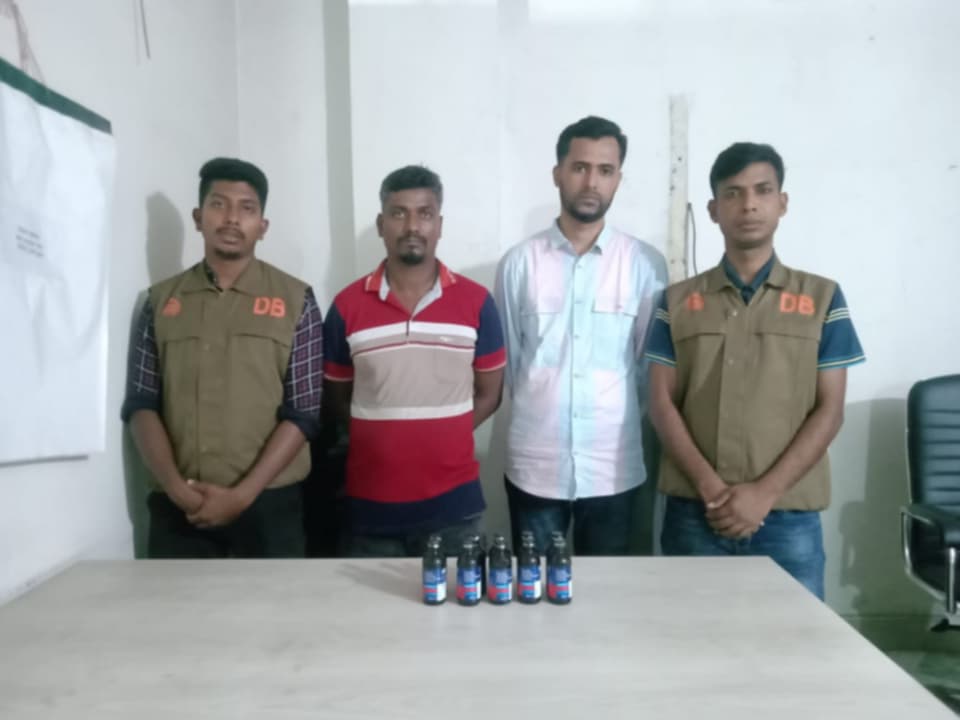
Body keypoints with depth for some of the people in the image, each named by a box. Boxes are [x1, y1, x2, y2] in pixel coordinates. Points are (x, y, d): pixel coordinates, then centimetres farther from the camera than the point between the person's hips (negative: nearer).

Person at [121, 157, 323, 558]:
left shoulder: (295, 301, 0)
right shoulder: (162, 300, 8)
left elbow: (304, 413, -4)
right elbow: (141, 405, 5)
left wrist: (242, 494, -11)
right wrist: (174, 486, -9)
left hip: (268, 503, -1)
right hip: (178, 506, 2)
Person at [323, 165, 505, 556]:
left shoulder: (476, 302, -2)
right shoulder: (347, 305, -1)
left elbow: (488, 394, 6)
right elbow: (336, 398, 8)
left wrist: (441, 436, -2)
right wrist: (383, 440, -1)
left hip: (454, 504, 0)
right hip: (371, 505, 1)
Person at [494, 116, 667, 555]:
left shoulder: (645, 264, -3)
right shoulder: (519, 262, -2)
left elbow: (651, 363, 4)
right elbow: (508, 358, 6)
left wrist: (617, 417, 7)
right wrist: (541, 410, 9)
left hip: (614, 468, 1)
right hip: (533, 465, 0)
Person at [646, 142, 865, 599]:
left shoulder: (822, 298, 5)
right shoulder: (678, 301, 6)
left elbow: (829, 410, 0)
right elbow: (662, 404, 2)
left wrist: (765, 493, -10)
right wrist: (709, 486, -11)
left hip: (789, 517, 0)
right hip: (693, 514, 1)